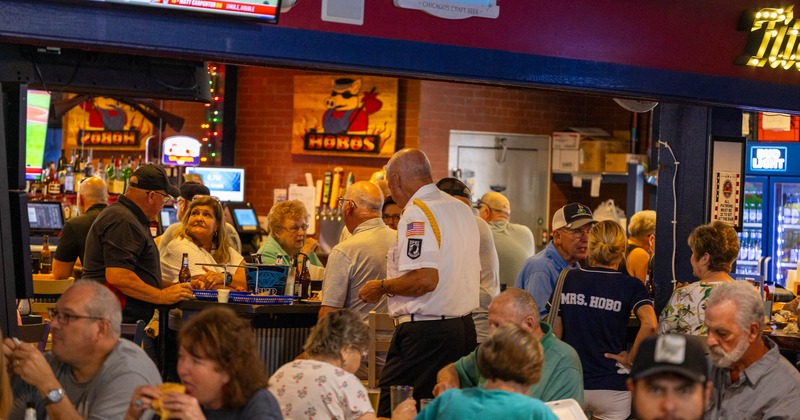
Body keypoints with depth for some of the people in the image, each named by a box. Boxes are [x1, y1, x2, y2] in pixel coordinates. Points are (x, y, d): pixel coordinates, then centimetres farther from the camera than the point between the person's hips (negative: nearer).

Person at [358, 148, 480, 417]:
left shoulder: (416, 214, -13)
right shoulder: (463, 210, 15)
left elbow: (425, 279, -24)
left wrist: (382, 287, -8)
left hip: (425, 333, -9)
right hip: (465, 329, 9)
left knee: (388, 411, -7)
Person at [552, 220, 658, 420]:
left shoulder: (567, 279, 2)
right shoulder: (630, 285, -5)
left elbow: (555, 331, 4)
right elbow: (650, 324, -22)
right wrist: (630, 359, -10)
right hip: (611, 388, -2)